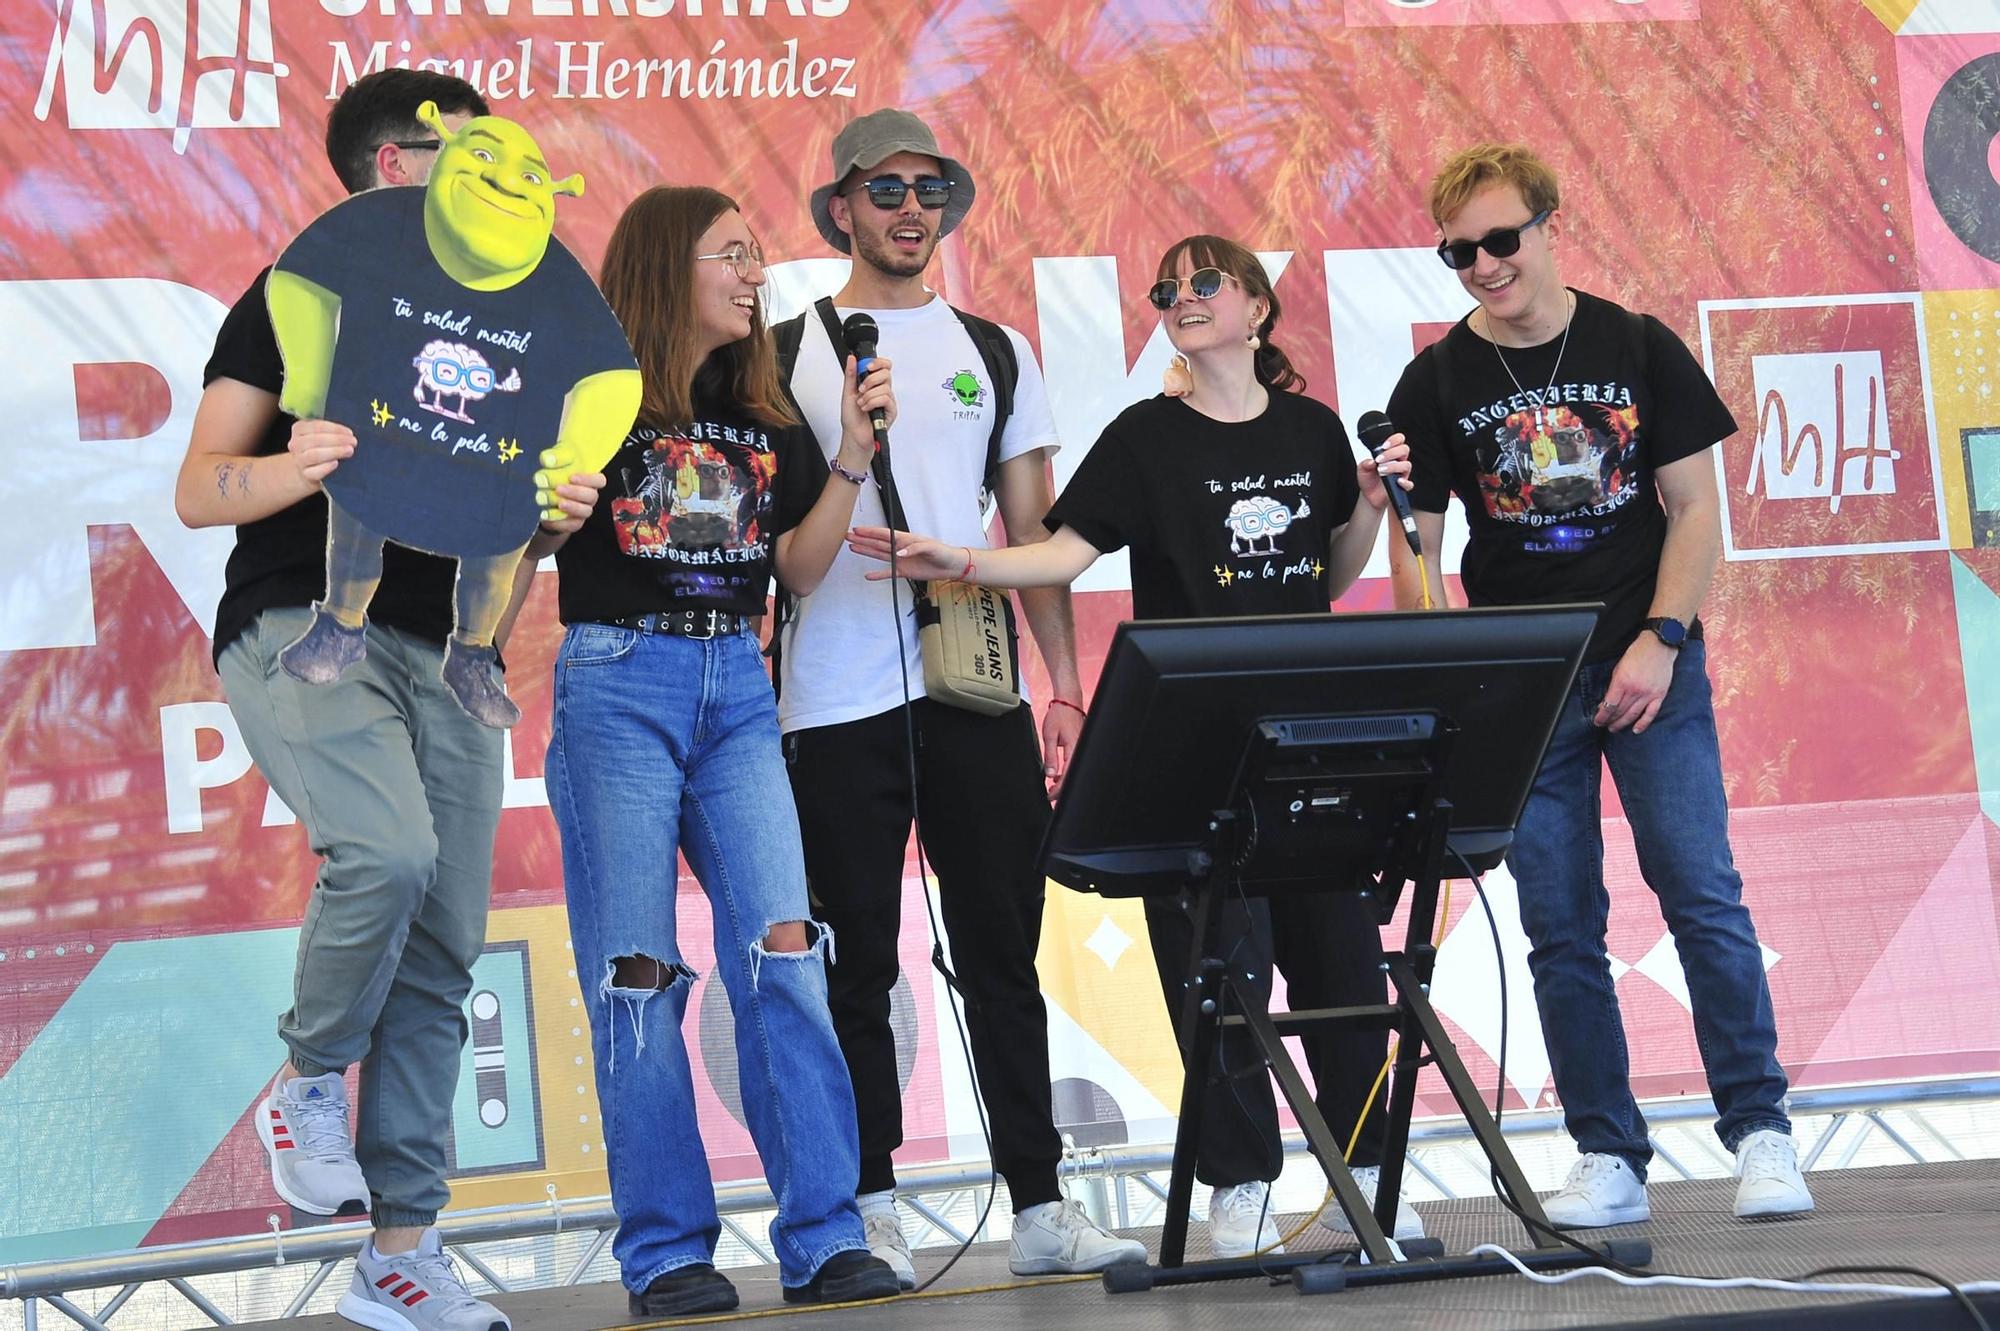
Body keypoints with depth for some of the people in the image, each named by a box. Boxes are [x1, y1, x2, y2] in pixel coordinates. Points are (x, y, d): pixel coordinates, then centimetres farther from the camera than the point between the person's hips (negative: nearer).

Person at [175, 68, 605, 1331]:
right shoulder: (299, 295, 2)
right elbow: (199, 492, -4)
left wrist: (557, 514, -1)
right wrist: (296, 466, -25)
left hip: (441, 648, 6)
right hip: (301, 622, -6)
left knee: (441, 957, 1)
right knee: (388, 850, -31)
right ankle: (308, 1084, -5)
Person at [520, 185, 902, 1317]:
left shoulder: (763, 411, 14)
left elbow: (801, 569, 12)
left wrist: (853, 454, 2)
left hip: (737, 688, 4)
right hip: (619, 682, -4)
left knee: (783, 951, -6)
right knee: (635, 972, -3)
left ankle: (825, 1238, -3)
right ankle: (667, 1253, 2)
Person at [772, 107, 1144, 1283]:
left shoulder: (997, 354, 13)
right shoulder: (787, 354, 5)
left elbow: (1034, 531, 13)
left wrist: (1067, 682, 5)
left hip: (976, 691, 2)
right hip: (837, 700, -2)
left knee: (1004, 950, 2)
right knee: (859, 960, 3)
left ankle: (1041, 1206, 5)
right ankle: (870, 1209, 9)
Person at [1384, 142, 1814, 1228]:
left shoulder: (1640, 348, 2)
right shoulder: (1436, 382, 3)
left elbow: (1695, 508, 2)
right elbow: (1414, 545, 2)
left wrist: (1661, 640, -9)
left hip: (1650, 668, -1)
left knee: (1703, 894, -7)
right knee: (1561, 926, 2)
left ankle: (1759, 1131, 1)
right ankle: (1608, 1159, 8)